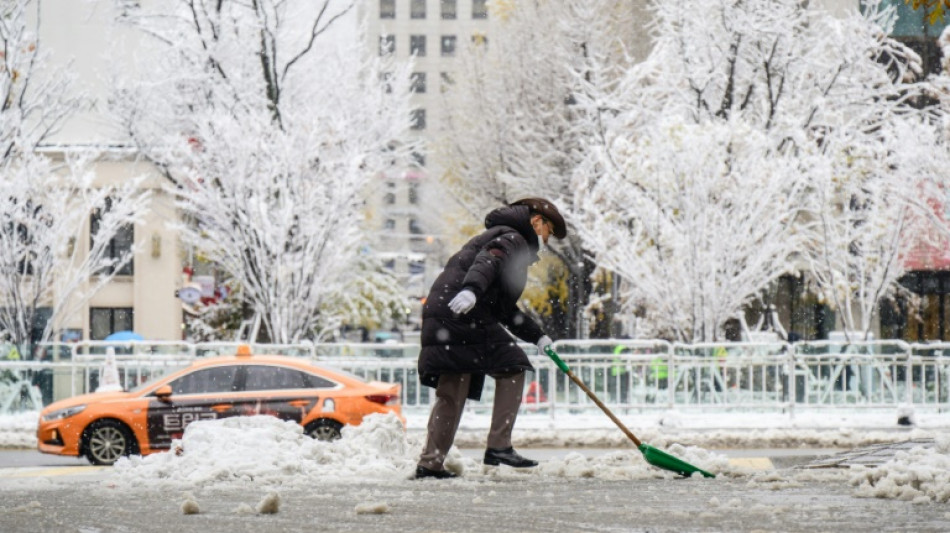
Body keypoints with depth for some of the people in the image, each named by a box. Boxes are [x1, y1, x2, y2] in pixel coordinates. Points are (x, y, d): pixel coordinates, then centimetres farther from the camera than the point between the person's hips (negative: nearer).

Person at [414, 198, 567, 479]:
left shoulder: (500, 236, 35)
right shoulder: (512, 238, 2)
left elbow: (506, 309, 37)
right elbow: (487, 261, -22)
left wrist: (538, 336, 34)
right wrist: (471, 290, -41)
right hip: (465, 316, -10)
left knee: (452, 392, 11)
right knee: (511, 368, -2)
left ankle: (430, 462, 9)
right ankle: (498, 446, -6)